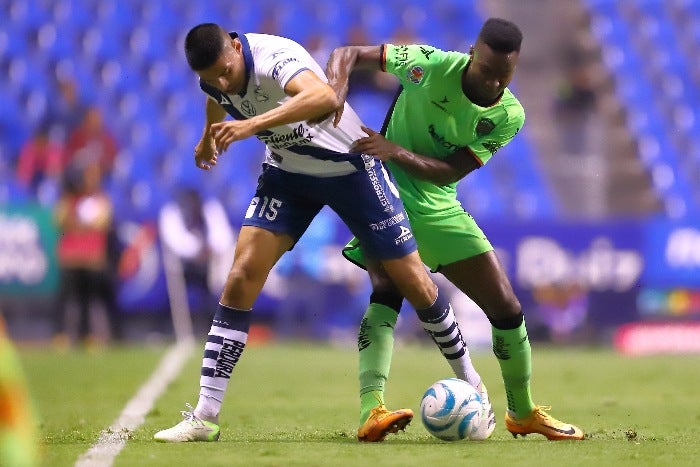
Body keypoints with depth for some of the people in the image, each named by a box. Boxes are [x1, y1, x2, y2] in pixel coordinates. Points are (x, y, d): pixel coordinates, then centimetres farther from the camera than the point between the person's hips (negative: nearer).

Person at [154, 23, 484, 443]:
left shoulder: (273, 58, -35)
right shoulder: (214, 74, -12)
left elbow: (324, 96, -58)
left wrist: (254, 124, -67)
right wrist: (209, 137, 34)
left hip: (349, 167, -5)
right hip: (287, 172, 5)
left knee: (413, 280, -1)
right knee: (243, 274, -12)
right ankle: (205, 417, -11)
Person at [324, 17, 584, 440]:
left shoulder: (508, 116, -10)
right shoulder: (431, 65, -19)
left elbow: (450, 172, -19)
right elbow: (348, 54, -11)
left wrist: (395, 151, -33)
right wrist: (337, 85, -33)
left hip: (438, 207, 4)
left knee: (507, 307, 3)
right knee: (388, 289, -30)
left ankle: (523, 413, 25)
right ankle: (371, 411, -39)